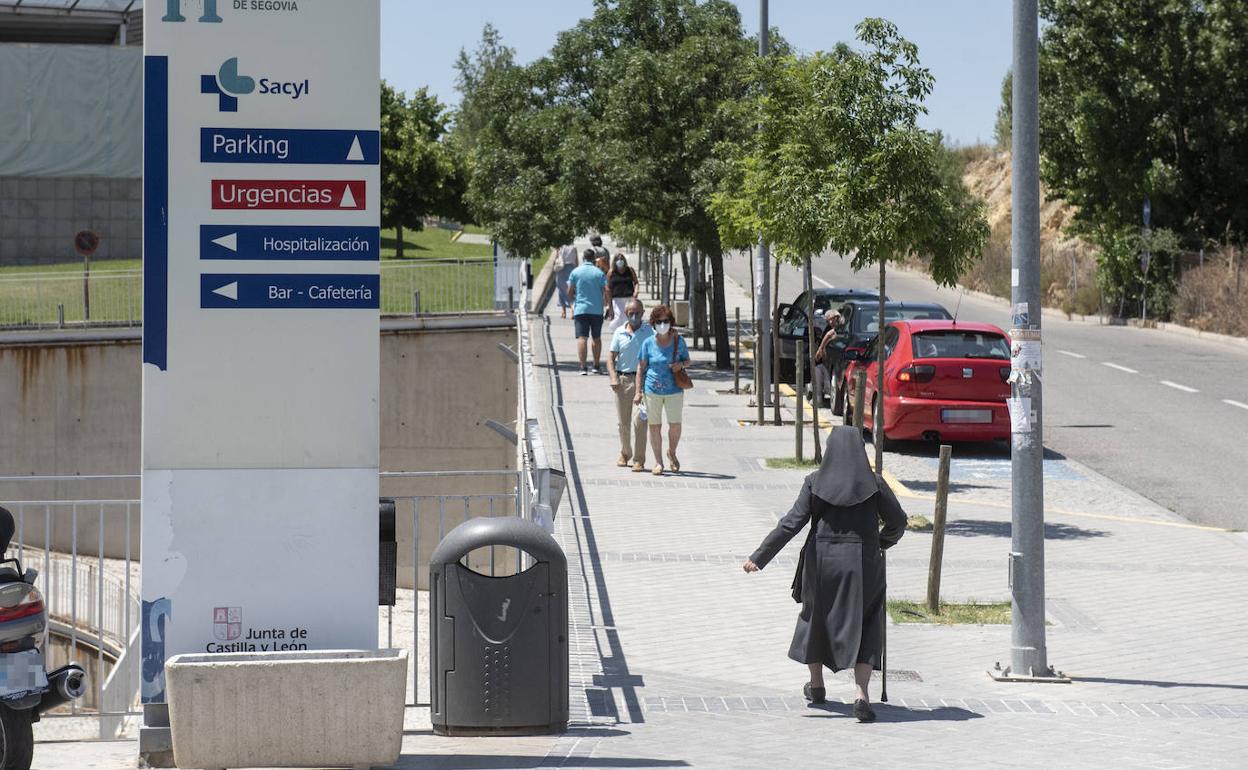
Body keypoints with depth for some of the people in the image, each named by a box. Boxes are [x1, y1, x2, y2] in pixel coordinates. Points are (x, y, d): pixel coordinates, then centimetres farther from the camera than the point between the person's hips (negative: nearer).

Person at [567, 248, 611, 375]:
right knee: (596, 338, 15)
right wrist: (605, 303, 14)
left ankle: (583, 367, -16)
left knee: (582, 338, -5)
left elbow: (569, 292, 2)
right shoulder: (599, 273, 0)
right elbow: (606, 291, -4)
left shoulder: (575, 272, 0)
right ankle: (596, 366, 19)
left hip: (580, 309, -1)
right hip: (597, 310, 1)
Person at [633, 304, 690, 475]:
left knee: (675, 425, -2)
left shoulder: (678, 341, 1)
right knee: (654, 426, 3)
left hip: (674, 390, 0)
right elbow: (641, 368, 2)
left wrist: (681, 364, -12)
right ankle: (658, 462, 15)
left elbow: (687, 361, 13)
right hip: (653, 389, 0)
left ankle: (671, 452, 27)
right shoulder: (648, 343, -1)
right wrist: (638, 392, -3)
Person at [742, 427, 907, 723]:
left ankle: (817, 685, 35)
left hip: (822, 560, 1)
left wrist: (759, 556, -8)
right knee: (864, 627, 5)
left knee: (817, 617, 23)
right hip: (863, 564, -1)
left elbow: (792, 523, -10)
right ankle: (861, 693, -14)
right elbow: (898, 521, 1)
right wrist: (882, 542, 23)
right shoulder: (873, 483, -4)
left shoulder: (815, 481, -5)